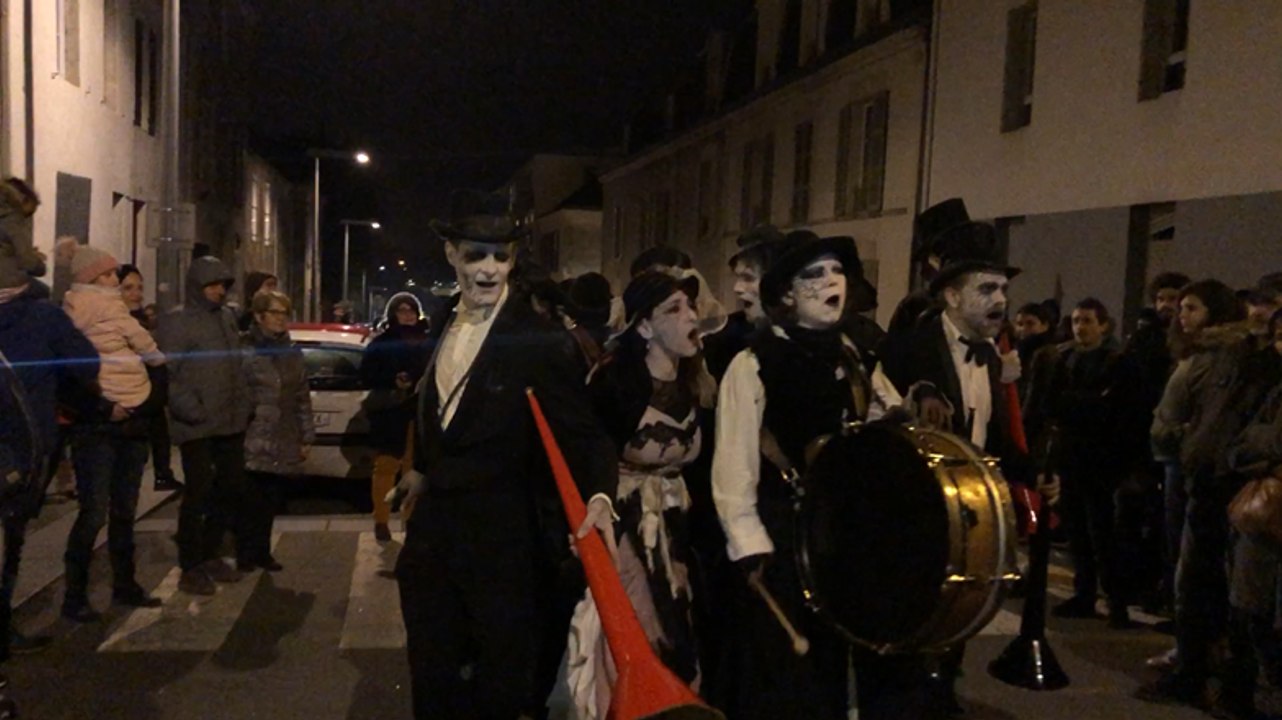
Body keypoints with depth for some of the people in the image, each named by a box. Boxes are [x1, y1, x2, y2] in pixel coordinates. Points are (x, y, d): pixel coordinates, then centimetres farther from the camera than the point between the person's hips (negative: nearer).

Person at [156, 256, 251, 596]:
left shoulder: (227, 317, 14)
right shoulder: (176, 321, -7)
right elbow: (164, 372, -13)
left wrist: (243, 404, 10)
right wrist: (188, 408, -20)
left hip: (231, 422, 7)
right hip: (197, 426, -7)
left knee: (232, 488, 12)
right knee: (198, 494, -3)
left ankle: (209, 553, 28)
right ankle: (191, 568, 9)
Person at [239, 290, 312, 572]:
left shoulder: (292, 353, 14)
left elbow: (302, 396, 14)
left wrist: (307, 435, 12)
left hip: (282, 441, 5)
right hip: (253, 438, -5)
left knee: (270, 499, 10)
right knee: (250, 499, -1)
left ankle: (262, 552, 21)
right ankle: (246, 554, 12)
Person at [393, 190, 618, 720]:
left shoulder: (541, 339, -15)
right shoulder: (442, 327, 7)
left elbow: (579, 431, -18)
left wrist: (598, 496, -33)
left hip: (502, 538, -6)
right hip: (433, 531, 6)